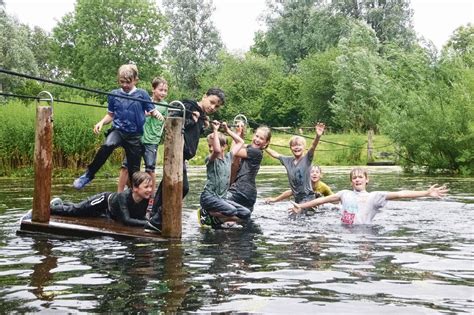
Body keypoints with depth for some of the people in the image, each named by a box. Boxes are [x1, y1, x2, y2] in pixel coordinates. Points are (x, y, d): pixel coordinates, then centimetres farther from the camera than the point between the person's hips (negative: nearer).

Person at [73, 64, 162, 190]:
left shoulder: (142, 94, -2)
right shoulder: (114, 94, 4)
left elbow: (152, 111, 3)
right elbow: (110, 115, 14)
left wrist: (157, 113, -20)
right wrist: (101, 122, -4)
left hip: (135, 135, 0)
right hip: (118, 130, 0)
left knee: (134, 168, 4)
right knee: (107, 145, -32)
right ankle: (88, 175, -21)